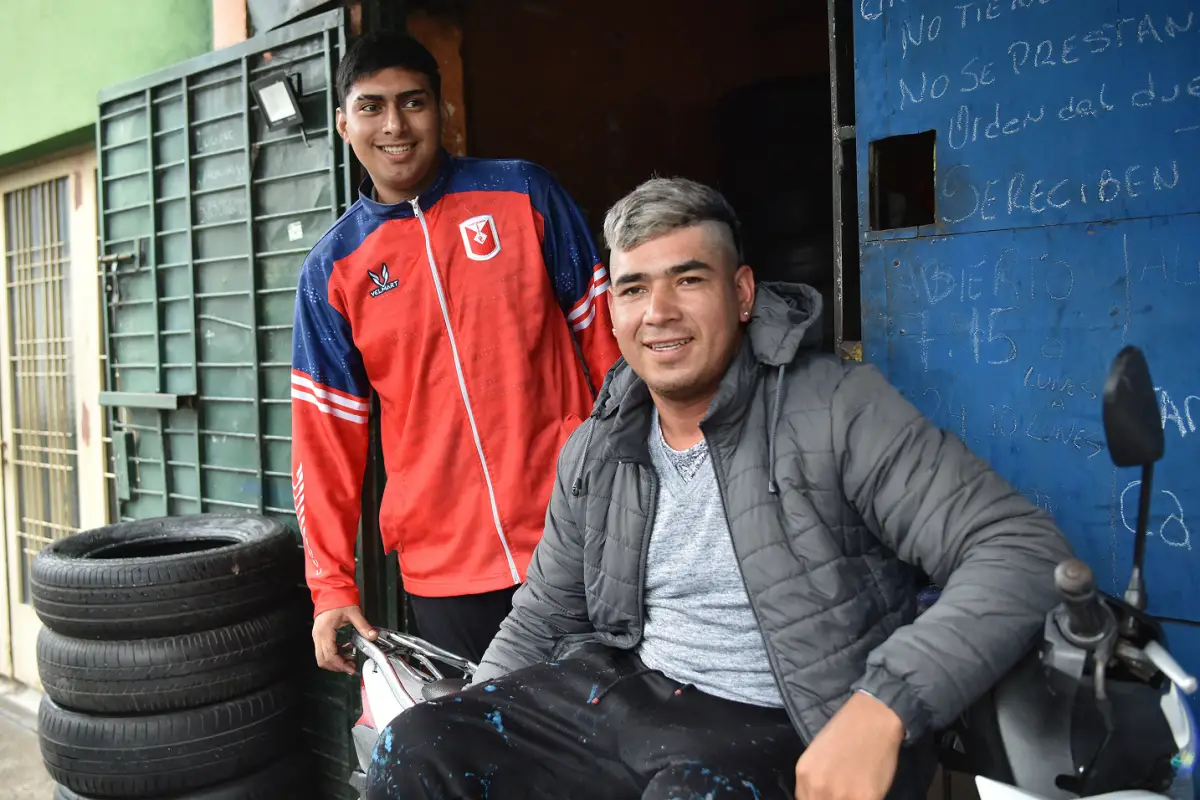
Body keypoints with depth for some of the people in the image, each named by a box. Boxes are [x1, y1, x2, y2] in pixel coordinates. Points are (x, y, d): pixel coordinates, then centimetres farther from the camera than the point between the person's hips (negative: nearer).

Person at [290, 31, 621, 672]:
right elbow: (326, 433, 4)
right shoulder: (332, 269, 4)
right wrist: (331, 584, 1)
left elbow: (600, 337, 3)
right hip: (444, 567, 1)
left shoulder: (524, 194, 1)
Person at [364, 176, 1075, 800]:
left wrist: (882, 707, -31)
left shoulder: (838, 410, -13)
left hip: (782, 731, -4)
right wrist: (476, 725, 5)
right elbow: (542, 621, 17)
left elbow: (1025, 551, -19)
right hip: (624, 691, 5)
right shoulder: (596, 453, 6)